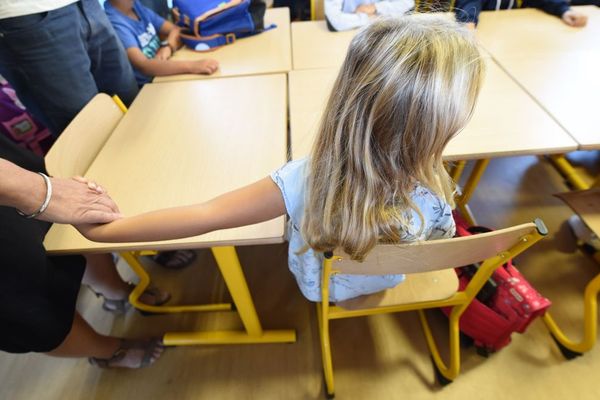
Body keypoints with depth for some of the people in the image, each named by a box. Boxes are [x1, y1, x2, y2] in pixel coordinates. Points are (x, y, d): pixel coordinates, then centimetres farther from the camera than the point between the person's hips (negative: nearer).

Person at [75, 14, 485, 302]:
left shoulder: (305, 181, -41)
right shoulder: (434, 196, -32)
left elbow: (204, 216, -37)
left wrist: (102, 229, -23)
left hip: (321, 289, -1)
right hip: (385, 285, 2)